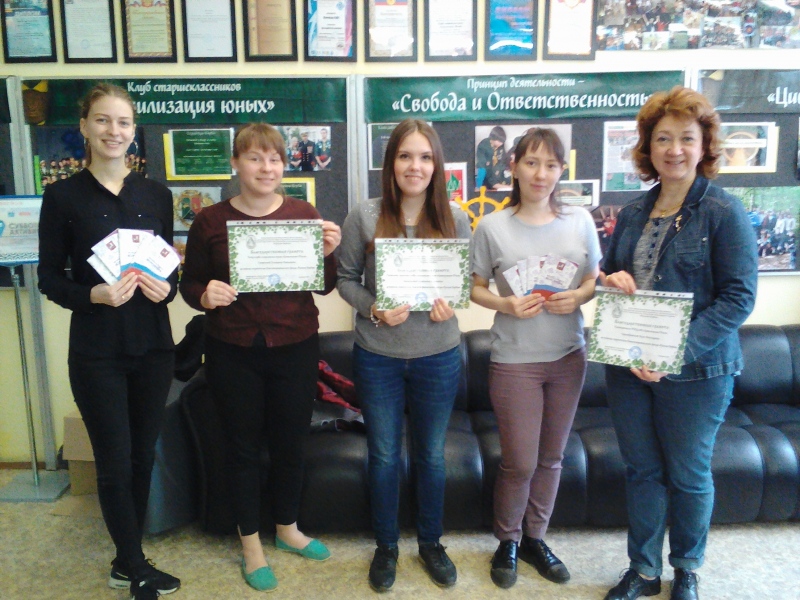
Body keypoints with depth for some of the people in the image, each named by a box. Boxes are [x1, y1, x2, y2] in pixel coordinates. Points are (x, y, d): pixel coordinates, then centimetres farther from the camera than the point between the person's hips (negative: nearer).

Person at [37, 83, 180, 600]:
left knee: (144, 455, 12)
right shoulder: (63, 196, -4)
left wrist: (167, 288, -12)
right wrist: (93, 294, -20)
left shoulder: (156, 194, 5)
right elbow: (49, 278, -2)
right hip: (97, 350, -3)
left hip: (153, 344, 3)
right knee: (114, 460, 4)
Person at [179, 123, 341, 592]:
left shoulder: (304, 214, -1)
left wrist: (328, 252, -18)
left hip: (295, 347, 1)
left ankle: (288, 528, 40)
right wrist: (205, 295, -18)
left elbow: (325, 286, 1)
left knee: (290, 443, 15)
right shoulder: (210, 221, -3)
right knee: (244, 447, 12)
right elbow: (190, 282, 4)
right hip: (233, 353, -1)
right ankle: (251, 543, 33)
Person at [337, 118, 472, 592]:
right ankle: (386, 546, 37)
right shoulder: (365, 217, -8)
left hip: (438, 357, 1)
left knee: (432, 455, 17)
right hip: (378, 357, -1)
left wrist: (451, 303, -15)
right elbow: (346, 279, -1)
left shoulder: (455, 218, -4)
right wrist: (374, 310, -18)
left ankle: (431, 543, 40)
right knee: (384, 455, 15)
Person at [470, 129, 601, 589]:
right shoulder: (493, 227, -6)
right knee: (519, 463, 3)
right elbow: (476, 288, 1)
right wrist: (506, 304, -18)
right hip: (515, 359, -3)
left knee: (551, 457, 15)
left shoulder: (580, 221, 1)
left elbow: (595, 280, 8)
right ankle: (507, 541, 29)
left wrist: (578, 297, -13)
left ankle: (535, 538, 37)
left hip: (568, 357, 3)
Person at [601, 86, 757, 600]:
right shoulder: (633, 214, 7)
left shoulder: (724, 212, -9)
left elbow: (739, 297, -15)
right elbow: (610, 275, 16)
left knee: (689, 475, 12)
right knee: (642, 470, 15)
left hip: (696, 371, -4)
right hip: (627, 365, 5)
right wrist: (611, 280, -9)